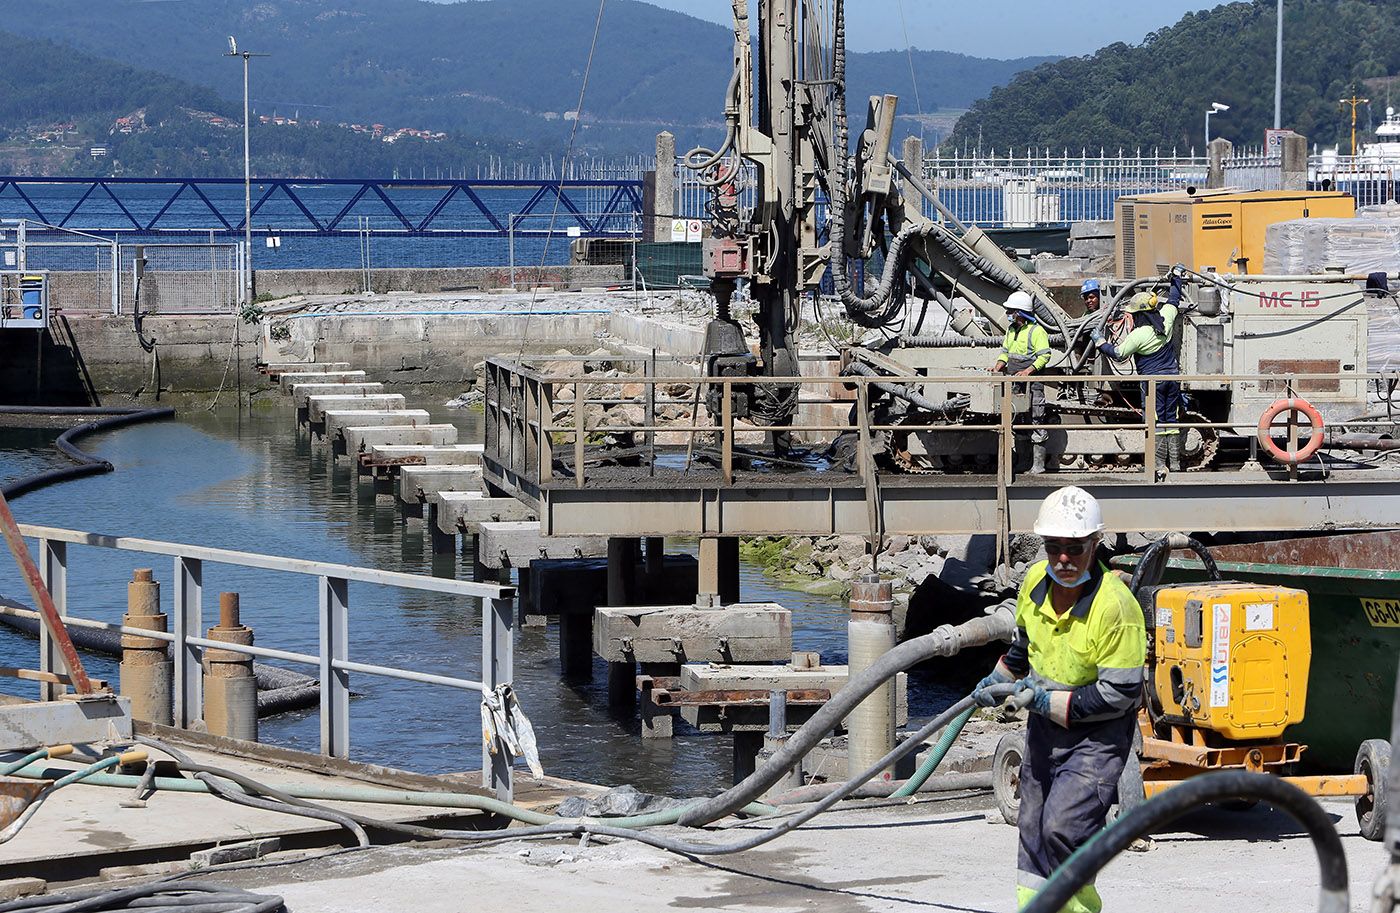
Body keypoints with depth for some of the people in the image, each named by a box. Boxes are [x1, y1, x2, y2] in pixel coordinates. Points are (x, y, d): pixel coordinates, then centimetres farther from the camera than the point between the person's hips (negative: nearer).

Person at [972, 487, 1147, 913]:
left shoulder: (1116, 606, -26)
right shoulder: (1035, 582, -4)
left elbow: (1117, 694, -23)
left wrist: (1049, 700, -23)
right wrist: (998, 680, 17)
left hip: (1098, 733, -7)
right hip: (1044, 723, 7)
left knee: (1062, 826, -20)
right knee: (1033, 830, 12)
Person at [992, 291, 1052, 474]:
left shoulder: (1037, 331, -10)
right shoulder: (1011, 330, 15)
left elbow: (1044, 356, -14)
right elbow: (1005, 352, 22)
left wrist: (1028, 370, -24)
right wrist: (998, 366, 3)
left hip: (1033, 385, -9)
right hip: (1015, 384, 9)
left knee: (1036, 423, -6)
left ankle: (1038, 464, -4)